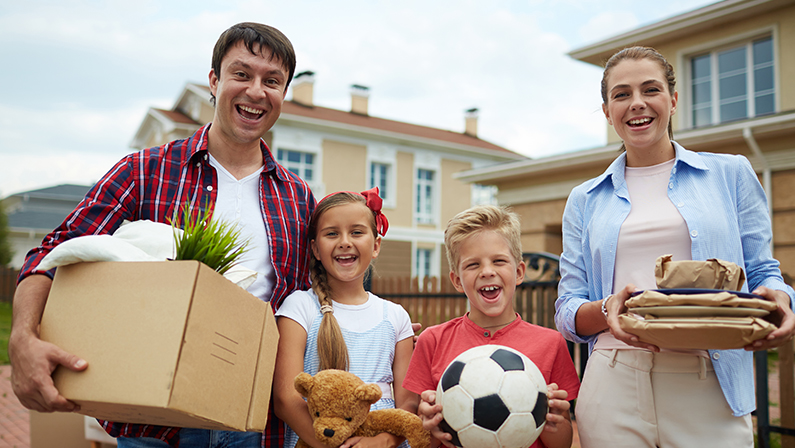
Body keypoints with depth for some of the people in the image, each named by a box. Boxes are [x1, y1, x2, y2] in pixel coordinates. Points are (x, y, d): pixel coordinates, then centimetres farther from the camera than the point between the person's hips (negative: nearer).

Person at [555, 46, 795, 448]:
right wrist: (607, 309, -14)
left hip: (709, 391, 0)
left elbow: (762, 274, 9)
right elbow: (567, 313, 7)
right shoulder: (585, 200, 11)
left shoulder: (730, 173, 9)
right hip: (613, 389, 1)